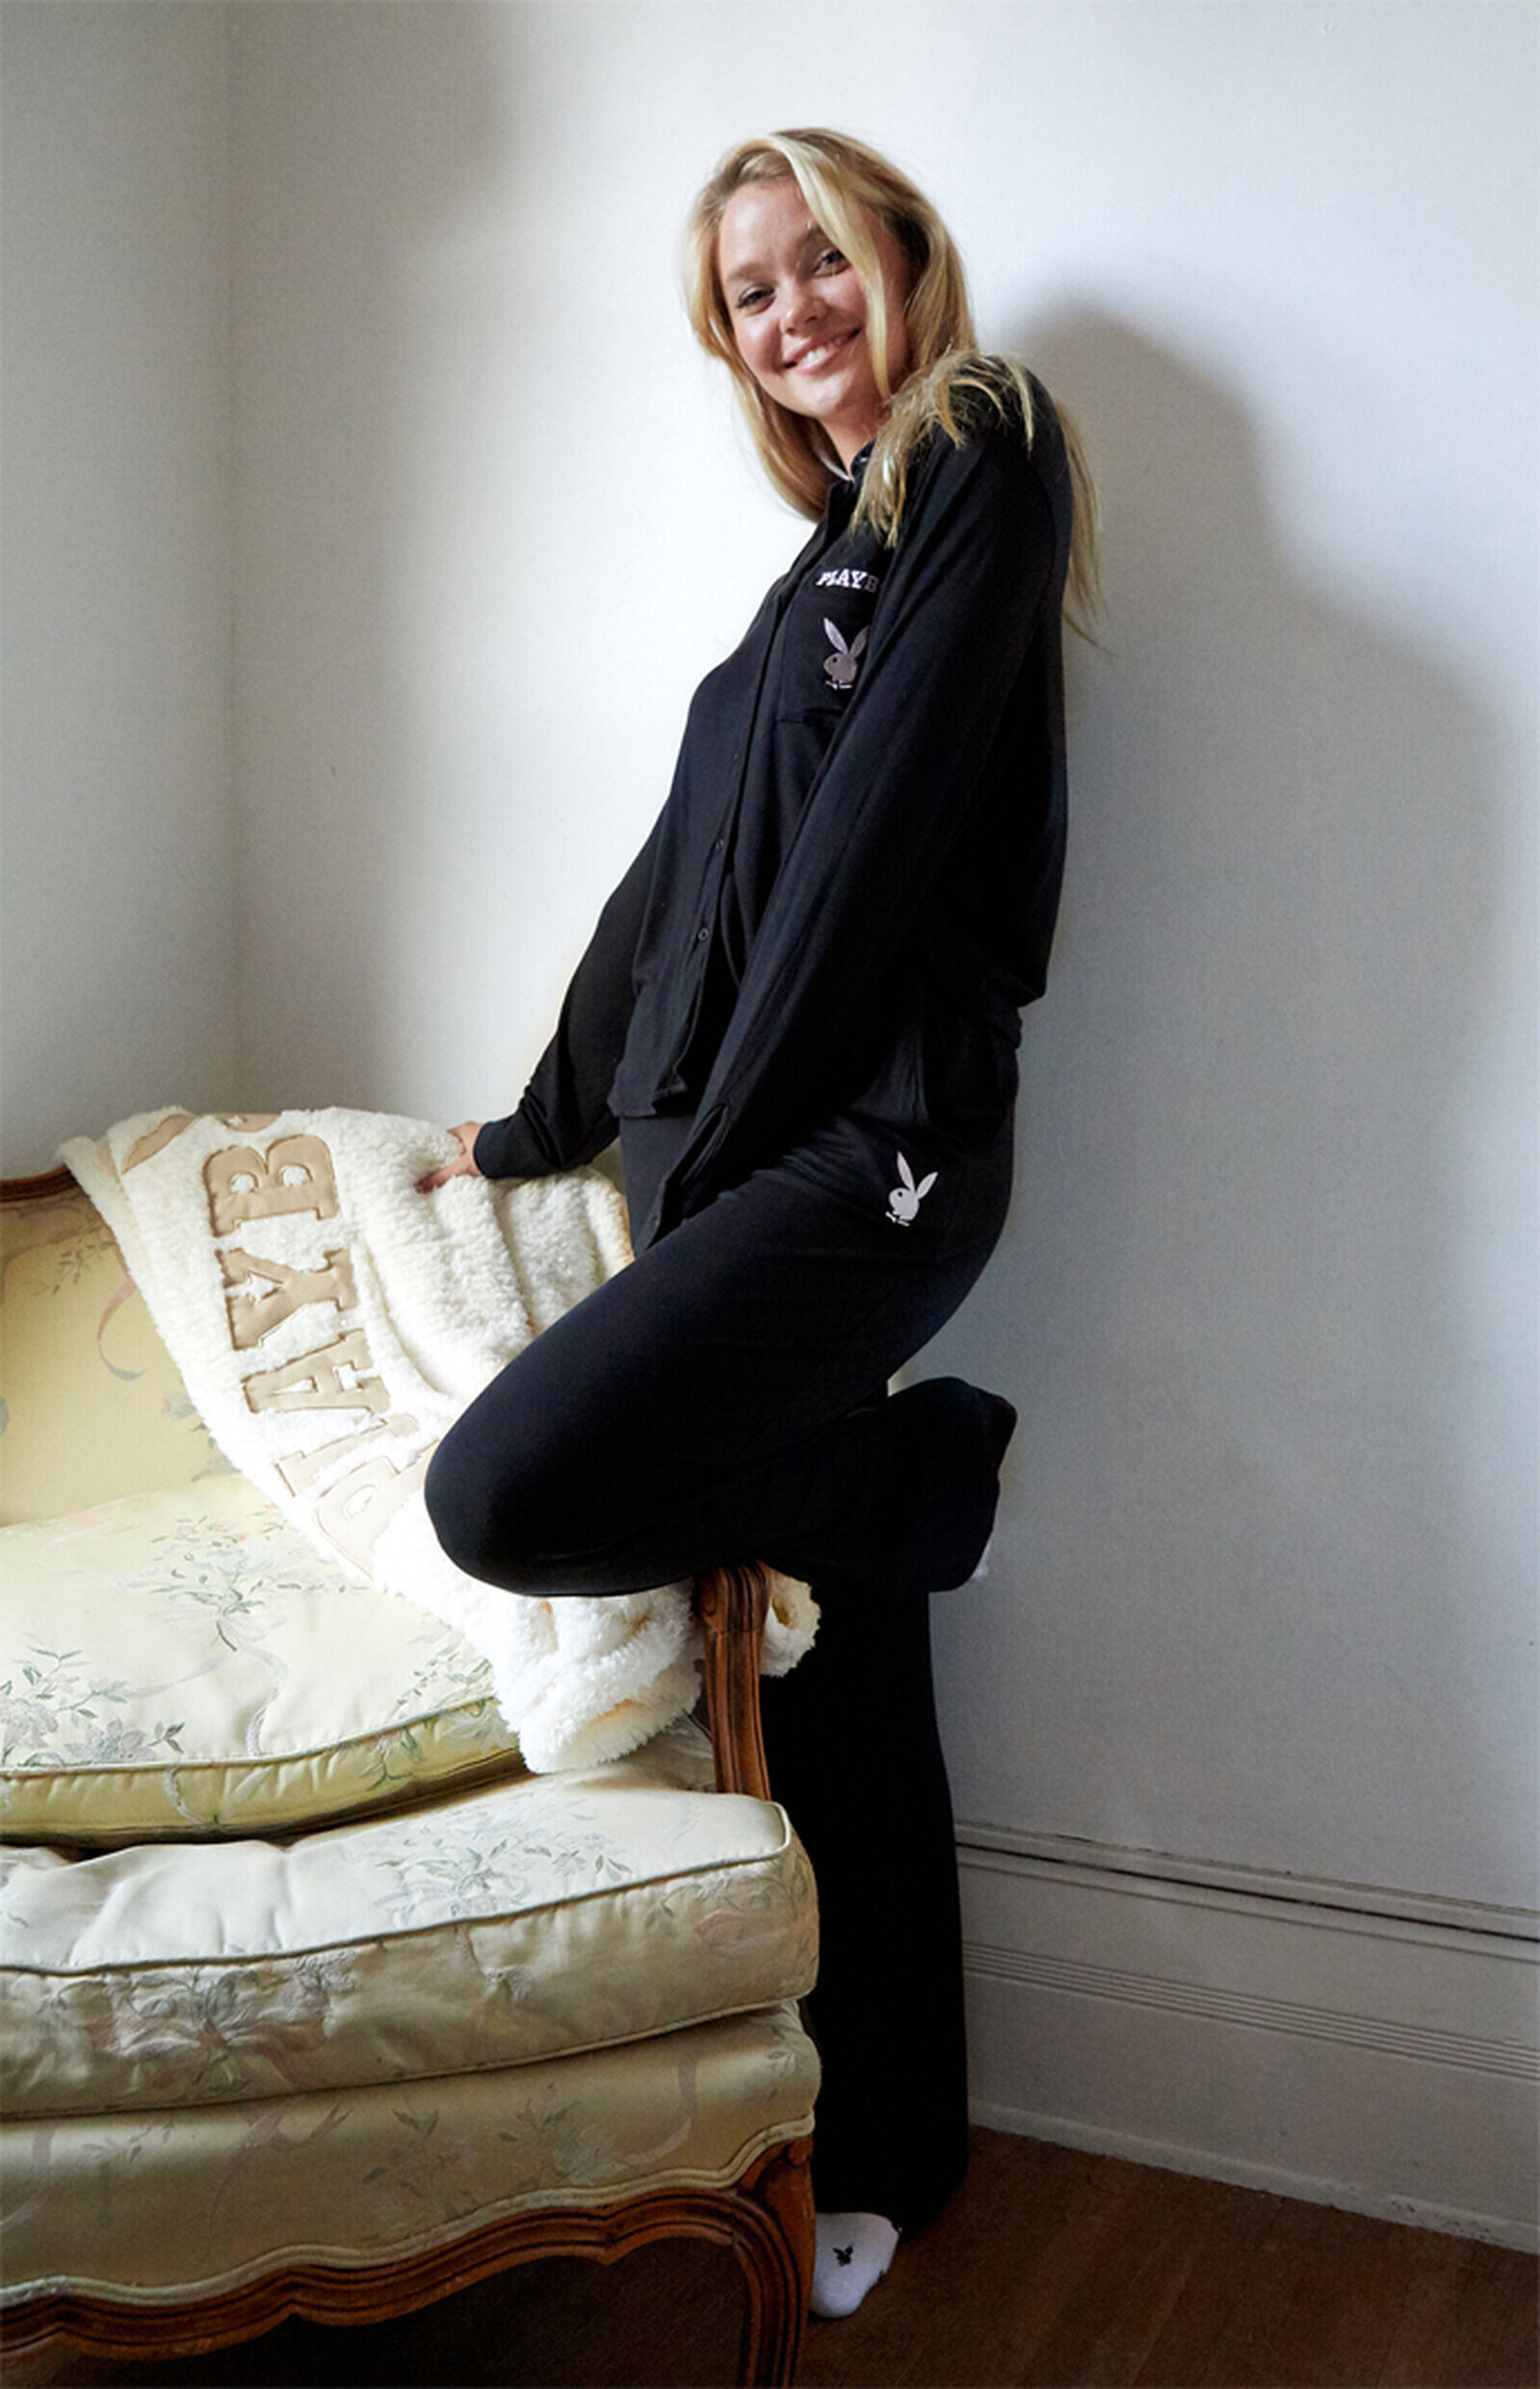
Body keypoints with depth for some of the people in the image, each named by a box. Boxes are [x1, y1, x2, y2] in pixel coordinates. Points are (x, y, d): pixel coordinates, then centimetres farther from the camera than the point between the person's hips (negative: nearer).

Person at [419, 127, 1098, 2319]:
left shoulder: (983, 458, -1)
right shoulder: (833, 556, 24)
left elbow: (875, 829, -11)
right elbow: (690, 873, 26)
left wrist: (707, 1139, -11)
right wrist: (544, 1126, 28)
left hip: (868, 1144, -8)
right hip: (744, 1152, 8)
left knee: (511, 1492, -25)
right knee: (834, 1687, 8)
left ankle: (916, 1471, 0)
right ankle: (884, 2151, 21)